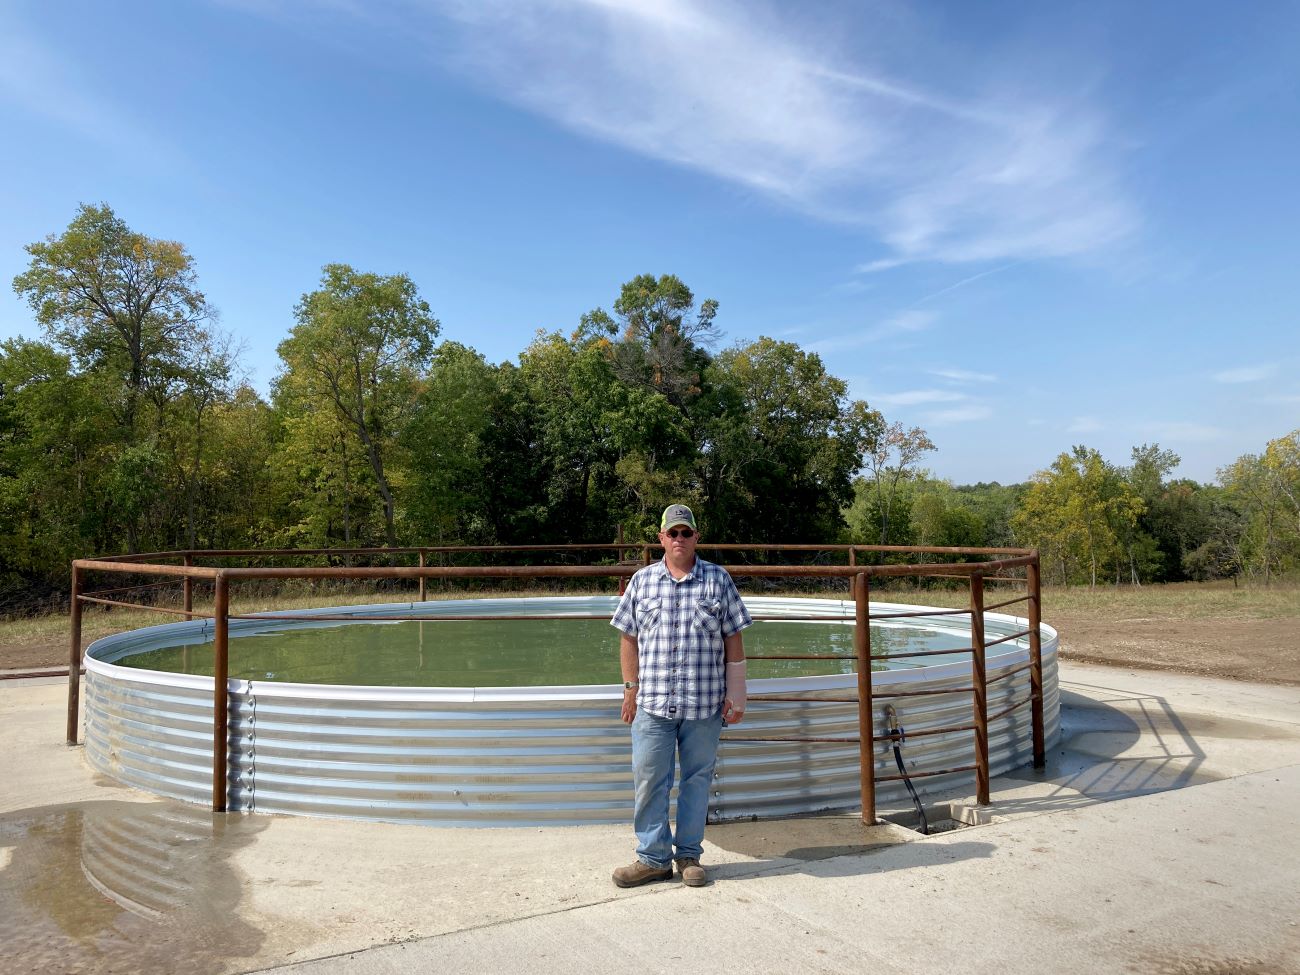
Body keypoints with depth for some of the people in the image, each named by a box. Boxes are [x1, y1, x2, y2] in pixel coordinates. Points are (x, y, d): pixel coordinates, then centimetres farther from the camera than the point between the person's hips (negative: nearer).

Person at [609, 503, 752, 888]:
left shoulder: (718, 580, 4)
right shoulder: (642, 581, 7)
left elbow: (733, 640, 4)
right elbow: (629, 639, 10)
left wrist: (735, 695, 1)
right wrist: (631, 689, 7)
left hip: (705, 704, -1)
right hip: (653, 702, 1)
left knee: (697, 778, 9)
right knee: (649, 780, 3)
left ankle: (689, 854, 24)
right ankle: (653, 857, 17)